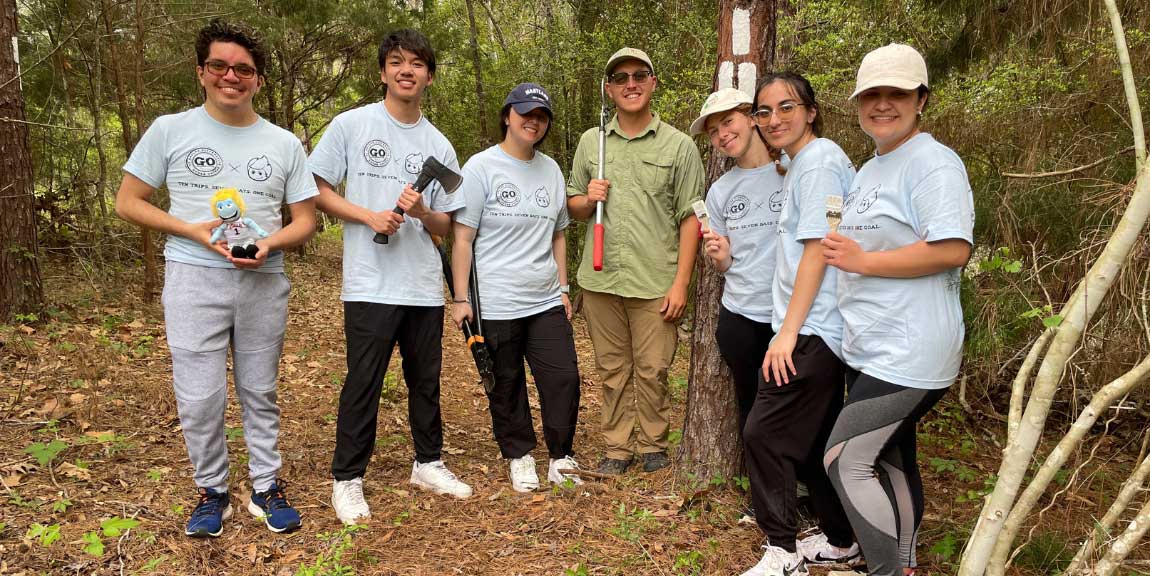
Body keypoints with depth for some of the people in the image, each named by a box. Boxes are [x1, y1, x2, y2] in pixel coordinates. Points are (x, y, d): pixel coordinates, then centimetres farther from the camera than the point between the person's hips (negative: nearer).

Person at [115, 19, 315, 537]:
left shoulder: (284, 143, 7)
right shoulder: (170, 130, 3)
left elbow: (305, 221, 8)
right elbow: (128, 202, 4)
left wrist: (270, 244, -13)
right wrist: (194, 231, -11)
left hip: (263, 285, 2)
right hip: (194, 280, -1)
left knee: (260, 394, 10)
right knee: (200, 398, 0)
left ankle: (266, 487, 24)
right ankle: (211, 492, 20)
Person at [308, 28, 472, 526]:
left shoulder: (438, 144, 10)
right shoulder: (350, 125, 1)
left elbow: (445, 227, 10)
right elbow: (318, 190, 1)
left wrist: (421, 212, -12)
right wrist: (369, 216, -13)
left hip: (424, 285, 4)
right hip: (370, 284, -4)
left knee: (426, 380, 13)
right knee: (363, 383, -1)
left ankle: (428, 463, 29)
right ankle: (347, 479, 13)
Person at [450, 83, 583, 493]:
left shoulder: (550, 169, 10)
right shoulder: (481, 167, -6)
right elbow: (462, 237, -8)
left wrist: (563, 287, 15)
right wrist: (461, 298, -10)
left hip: (546, 302, 5)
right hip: (496, 305, -4)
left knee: (564, 377, 2)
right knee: (506, 386, 8)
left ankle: (561, 458, 20)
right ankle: (520, 458, 27)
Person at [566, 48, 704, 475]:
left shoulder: (679, 146, 1)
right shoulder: (590, 142, 10)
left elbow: (690, 219, -2)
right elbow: (573, 207, 18)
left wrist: (681, 283, -8)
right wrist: (587, 199, -6)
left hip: (656, 283, -3)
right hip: (601, 279, 3)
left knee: (652, 370, 3)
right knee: (612, 369, 11)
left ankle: (653, 445, 23)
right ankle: (617, 448, 24)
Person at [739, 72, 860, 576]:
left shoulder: (819, 160, -12)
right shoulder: (799, 164, 17)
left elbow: (817, 248, -18)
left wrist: (788, 330, -18)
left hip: (811, 331, -10)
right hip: (812, 330, 10)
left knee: (764, 434, -6)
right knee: (813, 439, 16)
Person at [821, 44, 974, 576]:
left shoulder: (933, 163, -13)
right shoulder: (869, 170, 16)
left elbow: (952, 250, -24)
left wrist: (862, 261, -18)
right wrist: (842, 251, 12)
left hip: (906, 353, -9)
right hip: (871, 350, 10)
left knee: (845, 462, -9)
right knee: (891, 461, 17)